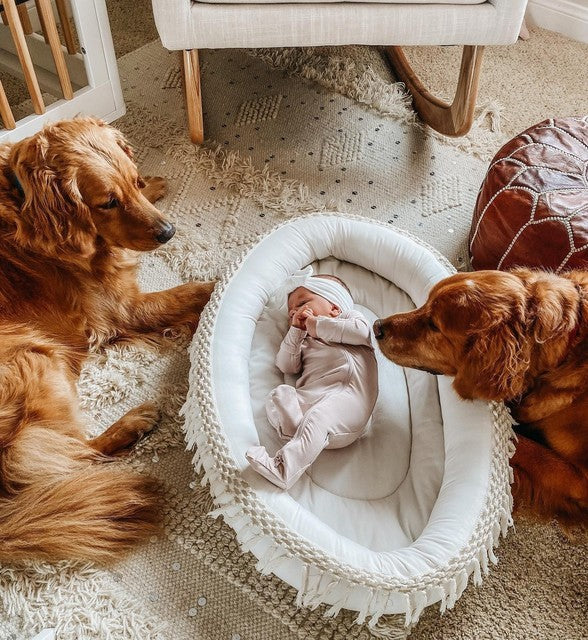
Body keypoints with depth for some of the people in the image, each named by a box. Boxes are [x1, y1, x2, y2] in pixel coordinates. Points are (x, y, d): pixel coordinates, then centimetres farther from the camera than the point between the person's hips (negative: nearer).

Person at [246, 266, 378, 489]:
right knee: (279, 394, -22)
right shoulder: (304, 341, 40)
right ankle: (309, 439, -40)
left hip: (348, 393, -5)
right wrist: (296, 330, 17)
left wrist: (318, 325, 6)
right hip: (309, 396, 5)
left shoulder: (351, 317, 27)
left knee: (318, 414, -33)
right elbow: (286, 366, 22)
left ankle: (284, 469, -46)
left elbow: (361, 332, 1)